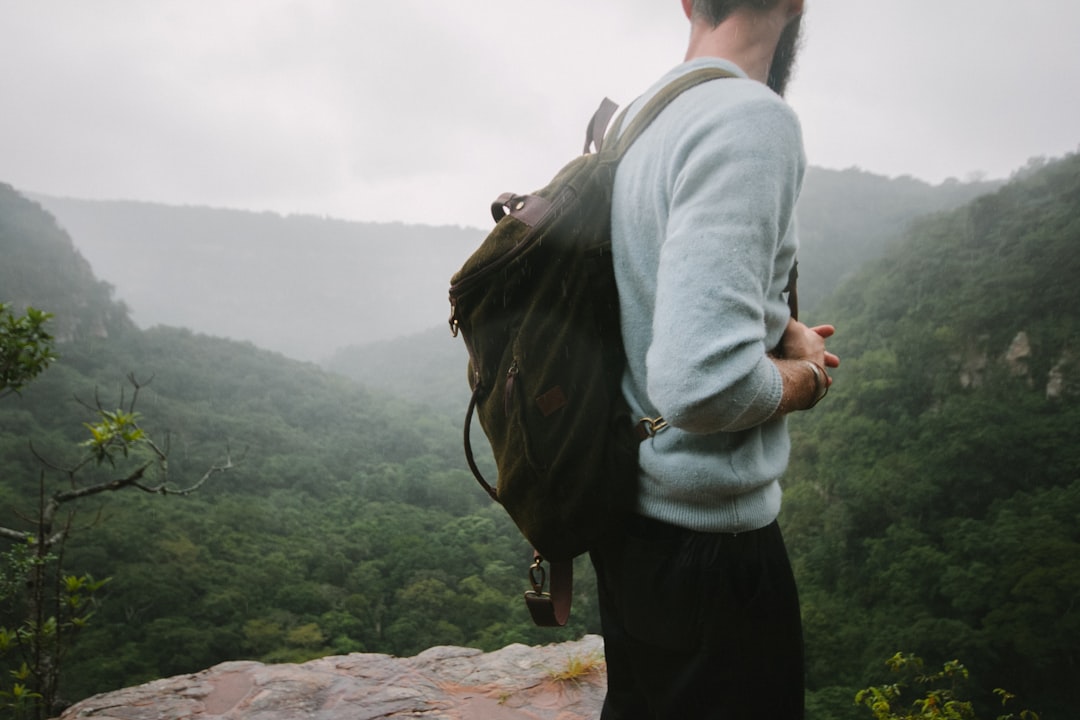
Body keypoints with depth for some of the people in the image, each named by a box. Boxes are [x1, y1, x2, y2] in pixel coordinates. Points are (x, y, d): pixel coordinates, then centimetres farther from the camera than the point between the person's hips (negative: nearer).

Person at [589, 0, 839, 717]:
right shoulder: (753, 119, -22)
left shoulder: (630, 120, 6)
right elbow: (703, 382, -32)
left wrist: (778, 327, 7)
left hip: (626, 510, 9)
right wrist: (806, 377, -12)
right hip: (707, 533, -8)